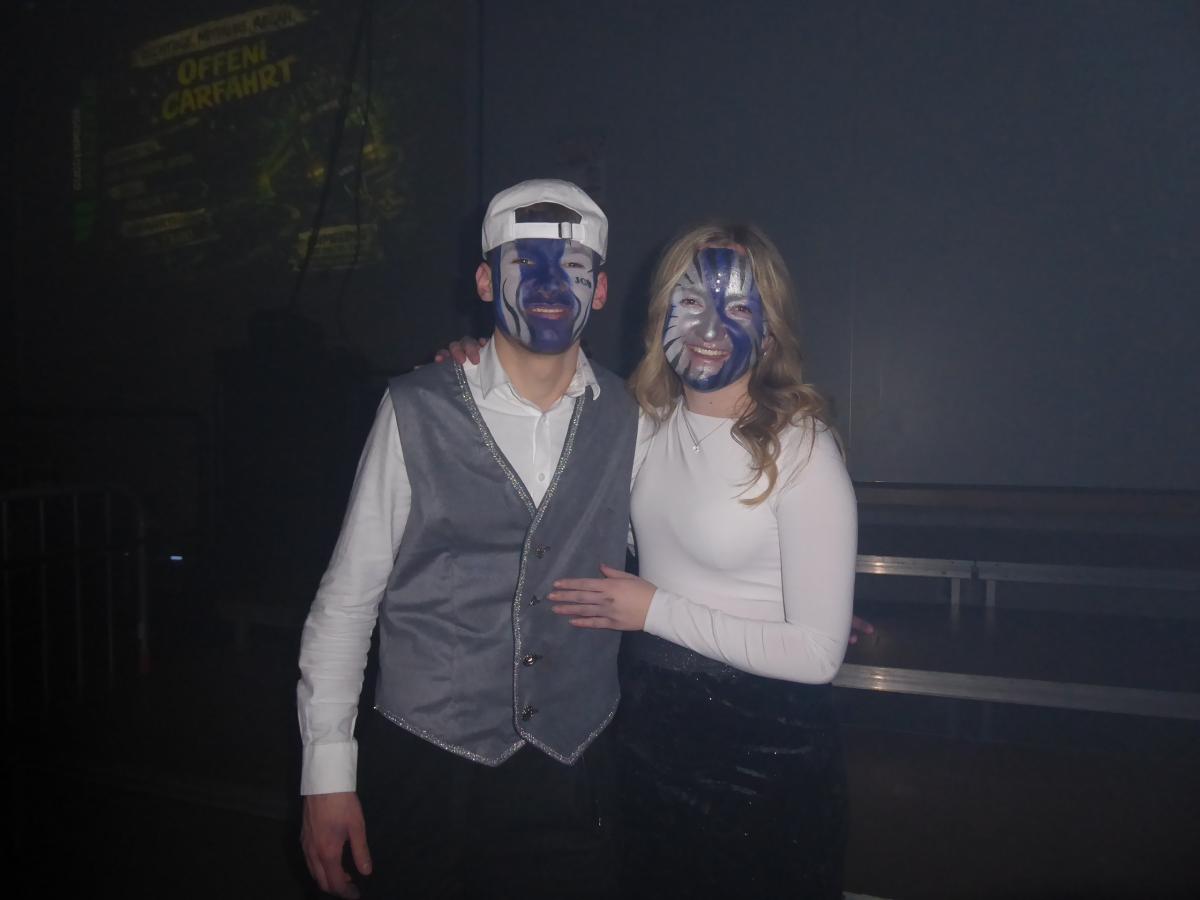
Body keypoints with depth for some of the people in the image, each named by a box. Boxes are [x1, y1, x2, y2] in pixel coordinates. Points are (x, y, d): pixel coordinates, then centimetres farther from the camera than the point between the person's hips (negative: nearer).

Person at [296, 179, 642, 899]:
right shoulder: (418, 412, -8)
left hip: (571, 779, 2)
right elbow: (348, 595, -4)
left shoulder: (629, 420, -1)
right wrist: (328, 775, -4)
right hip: (424, 775, -2)